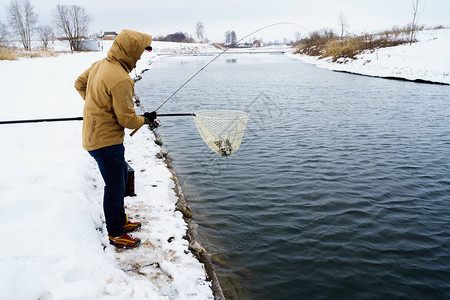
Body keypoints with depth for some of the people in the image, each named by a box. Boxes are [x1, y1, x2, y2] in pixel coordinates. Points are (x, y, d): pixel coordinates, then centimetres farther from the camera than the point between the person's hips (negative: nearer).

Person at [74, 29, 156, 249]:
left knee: (120, 177, 23)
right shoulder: (121, 80, -26)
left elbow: (79, 84, 20)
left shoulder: (100, 64, 3)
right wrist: (145, 119, -1)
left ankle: (120, 220, 39)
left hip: (94, 135, 10)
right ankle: (115, 234, 21)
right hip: (107, 142, -10)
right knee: (115, 188, 4)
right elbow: (126, 119, -20)